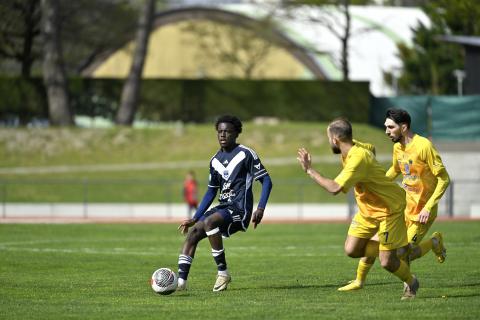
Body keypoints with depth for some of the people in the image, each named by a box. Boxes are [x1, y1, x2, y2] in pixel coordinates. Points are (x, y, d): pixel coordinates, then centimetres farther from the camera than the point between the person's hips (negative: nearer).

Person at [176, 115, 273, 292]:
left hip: (239, 210, -7)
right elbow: (211, 191, 23)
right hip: (222, 208, 7)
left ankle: (223, 273, -22)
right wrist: (195, 218, 18)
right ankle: (181, 281, -19)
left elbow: (266, 181, -6)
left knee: (209, 222, -32)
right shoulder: (215, 160, 15)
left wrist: (260, 209, -18)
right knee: (193, 231, -12)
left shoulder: (246, 154, -5)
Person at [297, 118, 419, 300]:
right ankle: (398, 248, 14)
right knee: (351, 250, -2)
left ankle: (411, 283, 22)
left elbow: (334, 188, -37)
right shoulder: (352, 147, -2)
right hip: (368, 209, 9)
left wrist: (309, 170, -28)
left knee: (386, 262, -8)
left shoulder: (358, 158, -31)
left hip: (389, 208, -9)